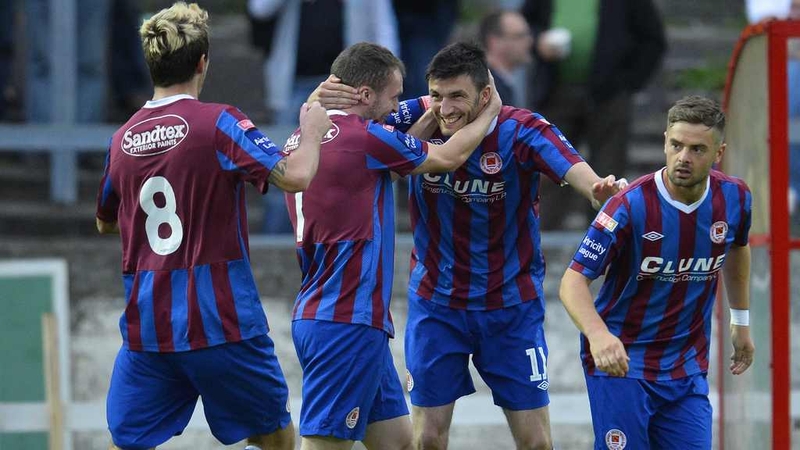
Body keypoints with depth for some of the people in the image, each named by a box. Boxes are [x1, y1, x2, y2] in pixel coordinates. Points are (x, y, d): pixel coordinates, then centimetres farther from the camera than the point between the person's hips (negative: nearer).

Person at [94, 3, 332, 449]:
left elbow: (106, 222, 22)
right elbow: (295, 176, -17)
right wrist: (312, 132, 2)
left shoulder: (122, 140, 7)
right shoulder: (219, 123, -8)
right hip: (223, 323, -4)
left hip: (146, 325, 4)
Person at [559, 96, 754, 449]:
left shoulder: (734, 198, -4)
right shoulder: (630, 205, -20)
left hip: (687, 368, 4)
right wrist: (598, 335, -41)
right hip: (620, 363, -4)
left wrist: (741, 321, 25)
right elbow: (573, 280, -22)